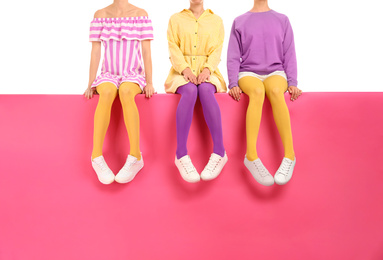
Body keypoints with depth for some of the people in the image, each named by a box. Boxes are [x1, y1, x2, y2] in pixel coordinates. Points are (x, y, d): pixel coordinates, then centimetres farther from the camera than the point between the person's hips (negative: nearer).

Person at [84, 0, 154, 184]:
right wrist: (91, 85, -7)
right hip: (108, 77, 1)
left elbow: (146, 52, 0)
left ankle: (135, 157, -40)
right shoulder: (100, 15, 7)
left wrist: (149, 83, -11)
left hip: (133, 77, -1)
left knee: (125, 91, -38)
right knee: (107, 93, -37)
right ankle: (97, 157, -36)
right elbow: (95, 52, 3)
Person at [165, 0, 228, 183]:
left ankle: (219, 152, -37)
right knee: (190, 91, -36)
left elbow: (217, 50, 4)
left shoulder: (216, 21, 15)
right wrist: (185, 69, -16)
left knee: (206, 90, -36)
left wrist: (207, 69, -16)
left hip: (206, 71, 0)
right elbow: (173, 48, 2)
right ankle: (181, 154, -39)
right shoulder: (176, 19, 14)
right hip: (182, 70, 0)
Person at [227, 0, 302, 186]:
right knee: (257, 91, -36)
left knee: (275, 91, -36)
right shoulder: (239, 22, 14)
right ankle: (251, 156, -42)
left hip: (275, 73, 1)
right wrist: (233, 84, -7)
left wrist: (292, 83, -5)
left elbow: (289, 55, 10)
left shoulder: (282, 20, 15)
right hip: (248, 74, 0)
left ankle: (289, 156, -39)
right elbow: (233, 57, 8)